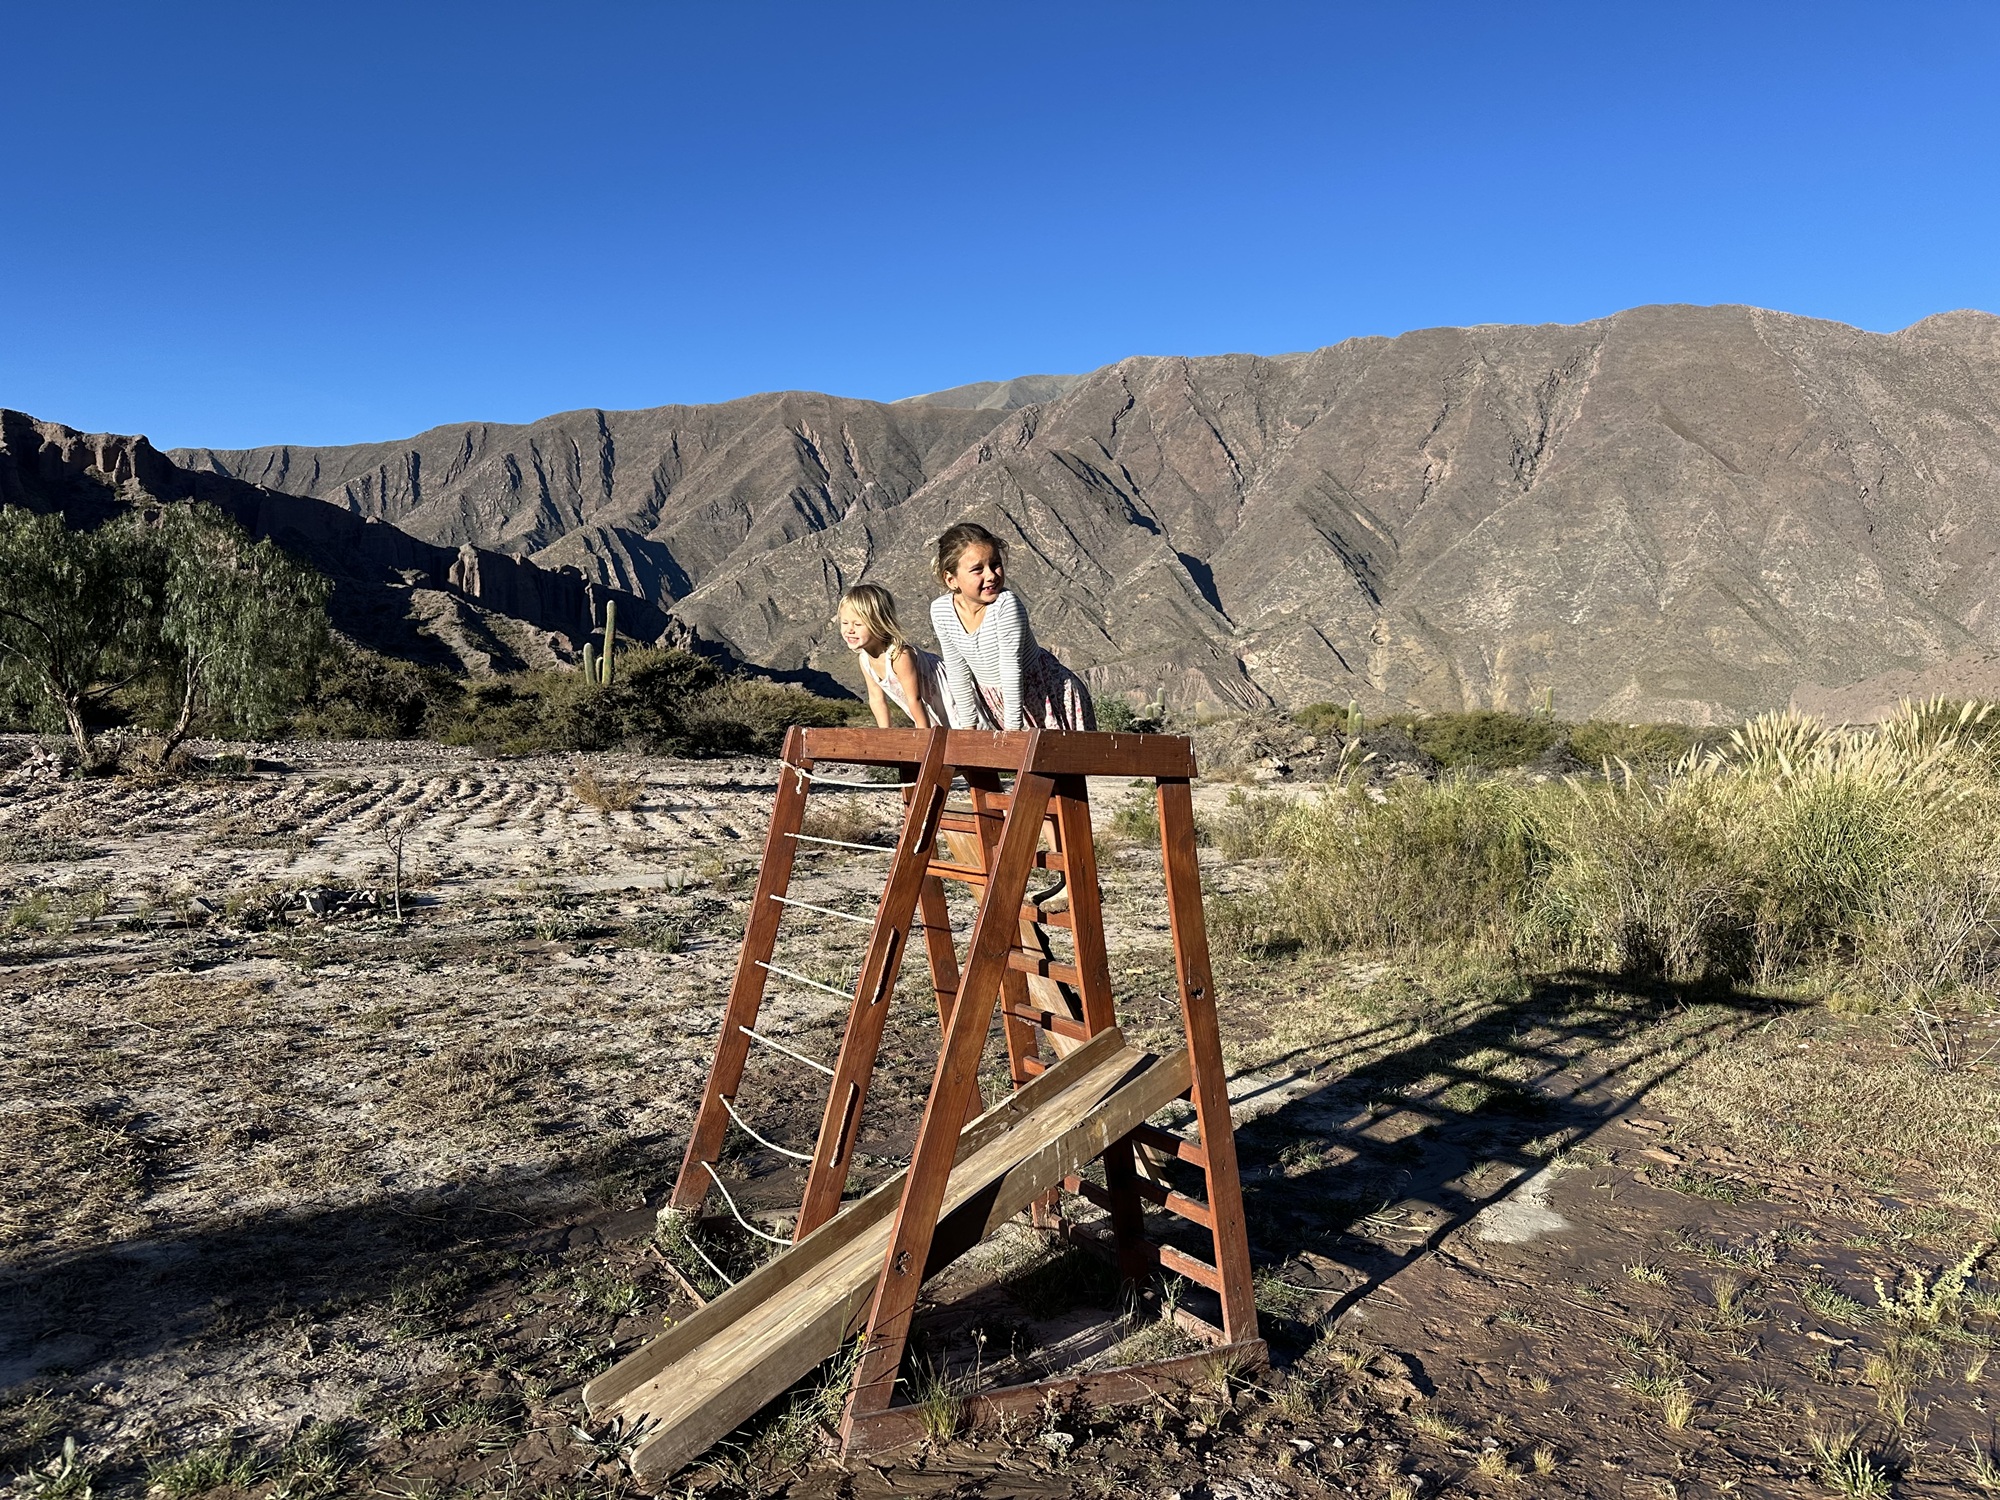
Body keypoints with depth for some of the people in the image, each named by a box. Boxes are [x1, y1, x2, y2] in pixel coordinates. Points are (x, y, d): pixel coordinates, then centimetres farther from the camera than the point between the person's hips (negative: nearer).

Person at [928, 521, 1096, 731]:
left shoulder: (1007, 604, -29)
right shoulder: (940, 610, -15)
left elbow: (1011, 670, -26)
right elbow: (957, 671, -5)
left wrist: (1011, 729, -22)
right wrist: (968, 726, -1)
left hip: (1048, 696, -4)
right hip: (994, 700, 4)